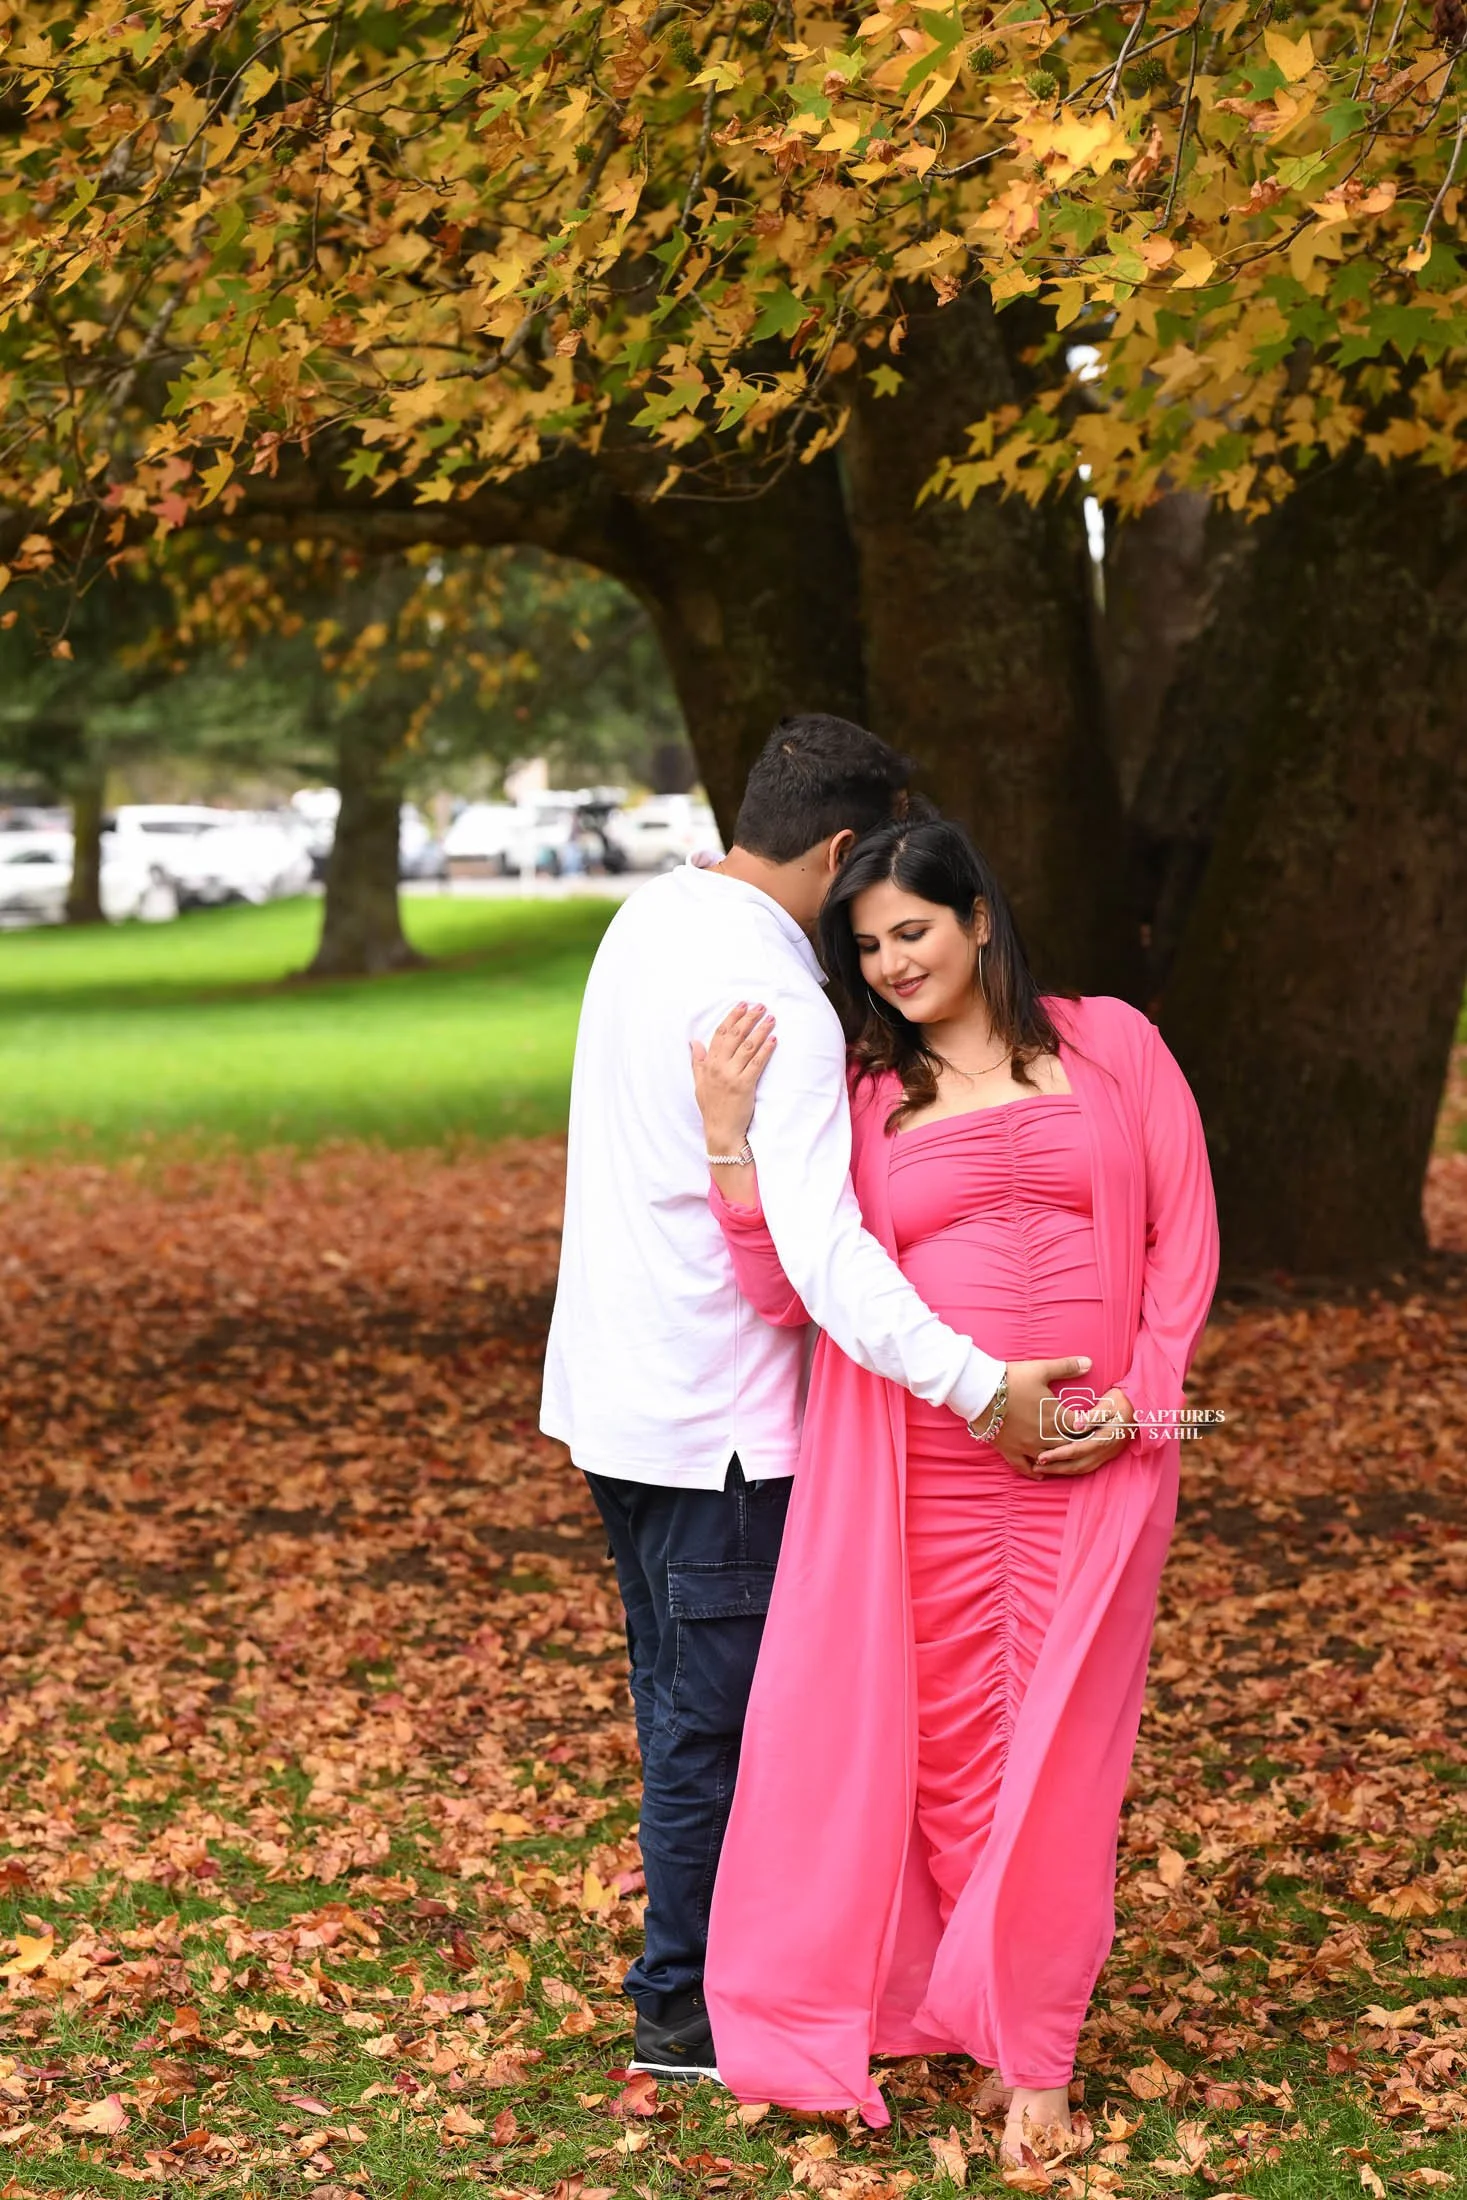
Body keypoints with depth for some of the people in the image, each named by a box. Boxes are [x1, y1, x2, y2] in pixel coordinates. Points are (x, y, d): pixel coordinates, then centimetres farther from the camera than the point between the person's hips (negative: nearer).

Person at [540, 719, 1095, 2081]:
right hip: (711, 1418, -9)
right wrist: (979, 1386, -39)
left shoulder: (651, 922, 5)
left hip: (614, 1392, 9)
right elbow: (820, 1243, -34)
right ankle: (685, 2006, 16)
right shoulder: (777, 1005, -24)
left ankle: (693, 1948, 35)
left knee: (677, 1695, 21)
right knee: (719, 1710, 4)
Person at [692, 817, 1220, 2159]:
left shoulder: (1111, 1045, 5)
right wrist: (730, 1139, -12)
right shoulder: (860, 1094, 7)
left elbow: (1185, 1237, 4)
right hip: (925, 1471, 1)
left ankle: (1035, 2049, 16)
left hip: (1097, 1465, -1)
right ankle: (952, 1999, 25)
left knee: (1059, 1747, 3)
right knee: (944, 1744, 6)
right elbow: (786, 1289, -2)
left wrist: (1140, 1398, -7)